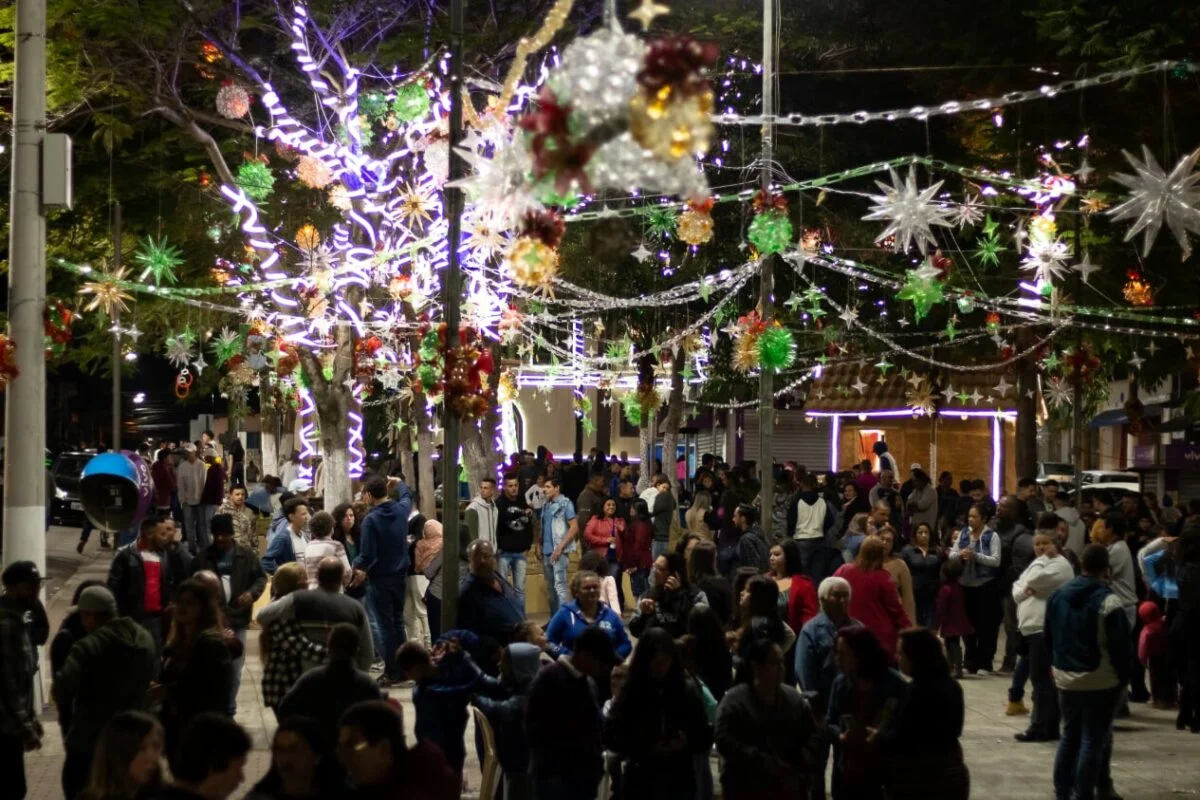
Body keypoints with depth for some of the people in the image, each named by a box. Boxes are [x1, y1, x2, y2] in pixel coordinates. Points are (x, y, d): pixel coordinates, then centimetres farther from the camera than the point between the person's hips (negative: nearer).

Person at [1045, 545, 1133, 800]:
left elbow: (1049, 638, 14)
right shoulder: (1108, 601, -17)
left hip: (1066, 679, 6)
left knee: (1069, 736, 17)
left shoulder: (1058, 595, 5)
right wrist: (1124, 677, -2)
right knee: (1094, 740, 0)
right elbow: (1120, 645, -15)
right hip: (1100, 681, -6)